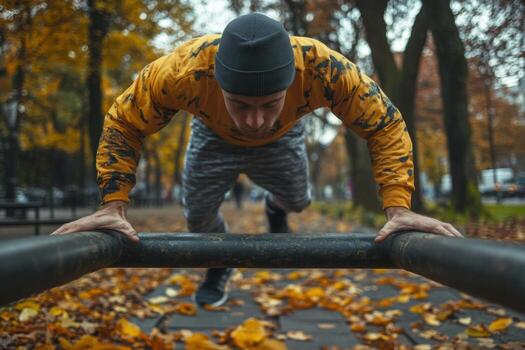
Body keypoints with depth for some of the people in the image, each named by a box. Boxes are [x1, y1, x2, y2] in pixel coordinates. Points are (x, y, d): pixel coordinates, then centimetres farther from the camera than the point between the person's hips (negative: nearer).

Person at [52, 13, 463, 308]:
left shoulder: (324, 67, -46)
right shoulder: (182, 69, -46)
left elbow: (386, 124, -33)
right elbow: (121, 125, -29)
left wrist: (398, 208, -44)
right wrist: (114, 206, -37)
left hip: (282, 140, 1)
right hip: (214, 138, 0)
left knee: (297, 200, 16)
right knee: (198, 214, 6)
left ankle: (274, 207, 56)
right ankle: (221, 264, 41)